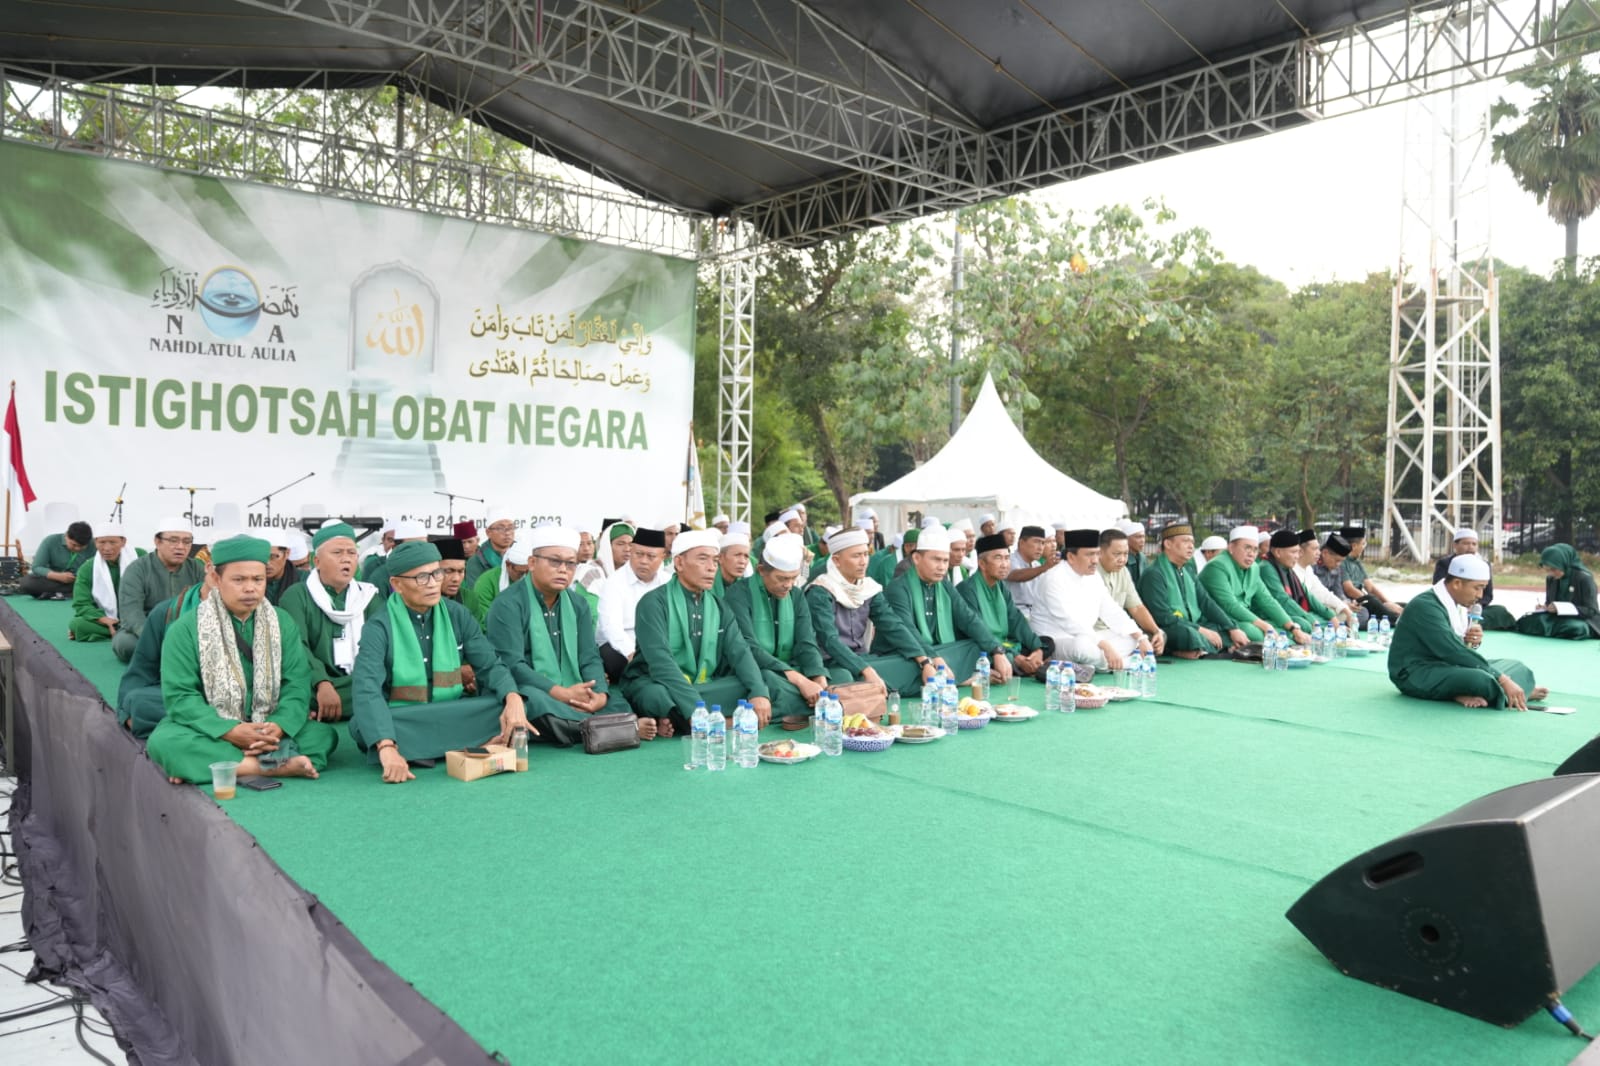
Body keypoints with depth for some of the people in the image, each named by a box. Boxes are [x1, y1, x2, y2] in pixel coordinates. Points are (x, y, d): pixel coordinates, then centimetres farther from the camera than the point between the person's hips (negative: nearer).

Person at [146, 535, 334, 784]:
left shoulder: (282, 623, 3)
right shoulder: (185, 628, -4)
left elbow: (297, 686, -4)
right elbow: (179, 695, -11)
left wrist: (278, 727, -24)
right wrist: (230, 731, -26)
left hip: (268, 729, 3)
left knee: (324, 734, -20)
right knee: (163, 742, -33)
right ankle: (275, 765, -39)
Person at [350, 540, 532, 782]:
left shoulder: (457, 615, 1)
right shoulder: (379, 626, -12)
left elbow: (490, 664, -1)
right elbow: (366, 689, -26)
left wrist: (513, 699, -25)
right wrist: (387, 747, -43)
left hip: (452, 715, 3)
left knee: (507, 705, -22)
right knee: (363, 725, -34)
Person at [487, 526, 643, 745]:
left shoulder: (579, 604, 12)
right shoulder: (508, 604, -7)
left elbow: (589, 658, 6)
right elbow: (511, 664, -16)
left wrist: (600, 694, -16)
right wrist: (561, 693, -23)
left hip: (574, 695, 6)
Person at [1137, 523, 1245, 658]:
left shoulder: (1188, 570, 14)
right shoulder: (1154, 574, -12)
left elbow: (1206, 602, 12)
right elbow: (1163, 617, -19)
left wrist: (1233, 629, -1)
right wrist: (1201, 631, -21)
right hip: (1167, 630, -9)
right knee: (1192, 635, -37)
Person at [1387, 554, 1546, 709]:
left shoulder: (1458, 604, 5)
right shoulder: (1426, 606, -22)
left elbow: (1457, 649, 13)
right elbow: (1454, 652, -28)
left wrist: (1473, 642, -11)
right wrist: (1502, 680, -27)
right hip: (1416, 673, -9)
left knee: (1517, 667, 9)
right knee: (1482, 679, -29)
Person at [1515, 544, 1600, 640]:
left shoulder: (1584, 577, -12)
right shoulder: (1550, 579, 4)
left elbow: (1591, 611, -14)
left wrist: (1561, 608, -26)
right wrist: (1543, 607, -9)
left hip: (1581, 620, -4)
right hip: (1559, 619, 4)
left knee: (1577, 628, -40)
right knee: (1528, 621, -24)